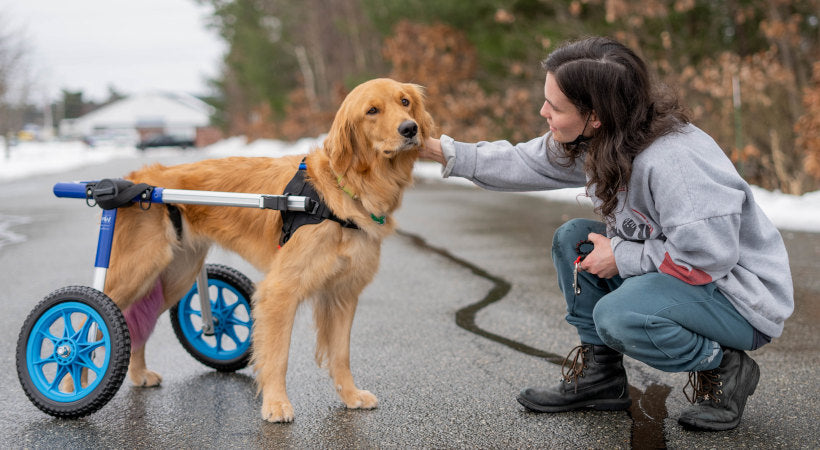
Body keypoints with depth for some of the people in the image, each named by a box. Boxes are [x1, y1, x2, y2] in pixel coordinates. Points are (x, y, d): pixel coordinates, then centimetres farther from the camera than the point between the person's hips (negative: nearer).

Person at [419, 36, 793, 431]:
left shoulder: (671, 161, -32)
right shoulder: (598, 140, -5)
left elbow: (707, 257, -30)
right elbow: (525, 163, 8)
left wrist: (621, 258, -20)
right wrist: (442, 151, 3)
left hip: (742, 296, -9)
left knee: (618, 316, -31)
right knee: (573, 239, 0)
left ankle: (726, 369, -5)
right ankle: (600, 375, 8)